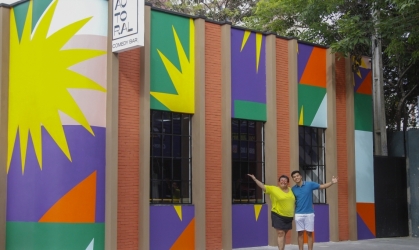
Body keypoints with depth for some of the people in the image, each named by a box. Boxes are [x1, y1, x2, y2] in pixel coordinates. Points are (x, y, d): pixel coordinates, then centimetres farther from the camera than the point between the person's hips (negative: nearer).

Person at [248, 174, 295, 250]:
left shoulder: (290, 190, 9)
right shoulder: (273, 189, -5)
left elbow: (293, 202, 19)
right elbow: (263, 186, -9)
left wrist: (294, 213, 16)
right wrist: (255, 179, -18)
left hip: (288, 216, 5)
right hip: (278, 216, -5)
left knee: (284, 234, 12)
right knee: (280, 234, -8)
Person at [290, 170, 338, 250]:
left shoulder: (310, 184, -4)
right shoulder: (293, 189, 2)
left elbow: (322, 186, -3)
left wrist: (332, 182, -17)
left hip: (309, 213, -1)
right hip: (298, 214, 1)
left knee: (309, 233, 4)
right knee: (300, 233, 5)